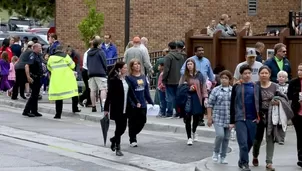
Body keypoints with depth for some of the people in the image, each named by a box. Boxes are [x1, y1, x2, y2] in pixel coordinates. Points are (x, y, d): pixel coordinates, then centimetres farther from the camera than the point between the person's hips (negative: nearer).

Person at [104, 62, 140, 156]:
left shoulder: (126, 79, 8)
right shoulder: (114, 81, -13)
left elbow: (130, 92, 14)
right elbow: (109, 95, -14)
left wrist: (136, 102, 3)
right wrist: (106, 109, -14)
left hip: (125, 108, 7)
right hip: (117, 108, -7)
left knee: (123, 127, 8)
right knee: (119, 127, -2)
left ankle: (114, 139, 34)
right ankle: (117, 148, 10)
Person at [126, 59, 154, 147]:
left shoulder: (143, 77, 10)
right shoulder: (129, 78, -9)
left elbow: (146, 91, 14)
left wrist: (151, 102, 14)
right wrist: (131, 103, -23)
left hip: (143, 104, 6)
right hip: (133, 105, -5)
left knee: (142, 122, 8)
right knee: (133, 123, 4)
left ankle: (133, 134, 33)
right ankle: (132, 140, 20)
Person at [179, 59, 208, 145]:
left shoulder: (199, 75, 1)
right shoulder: (184, 76, 3)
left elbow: (203, 86, -1)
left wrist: (205, 97, -7)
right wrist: (188, 88, -12)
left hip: (197, 98, 0)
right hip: (187, 98, 0)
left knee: (196, 117, 7)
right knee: (187, 118, -3)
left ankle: (194, 131, 39)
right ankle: (189, 137, 9)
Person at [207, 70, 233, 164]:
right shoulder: (216, 90, 0)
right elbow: (210, 104, 2)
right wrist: (209, 117, -3)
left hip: (229, 119, 2)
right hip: (218, 118, -2)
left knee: (226, 138, 7)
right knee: (220, 135, -17)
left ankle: (223, 157, 20)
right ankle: (215, 152, 7)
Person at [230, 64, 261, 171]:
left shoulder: (256, 87, 8)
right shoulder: (236, 87, 2)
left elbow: (259, 103, 11)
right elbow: (232, 105, 3)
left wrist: (259, 117, 3)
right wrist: (232, 121, 1)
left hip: (253, 119, 3)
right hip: (240, 119, -3)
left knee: (250, 142, 10)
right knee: (243, 143, -10)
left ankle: (242, 161, 29)